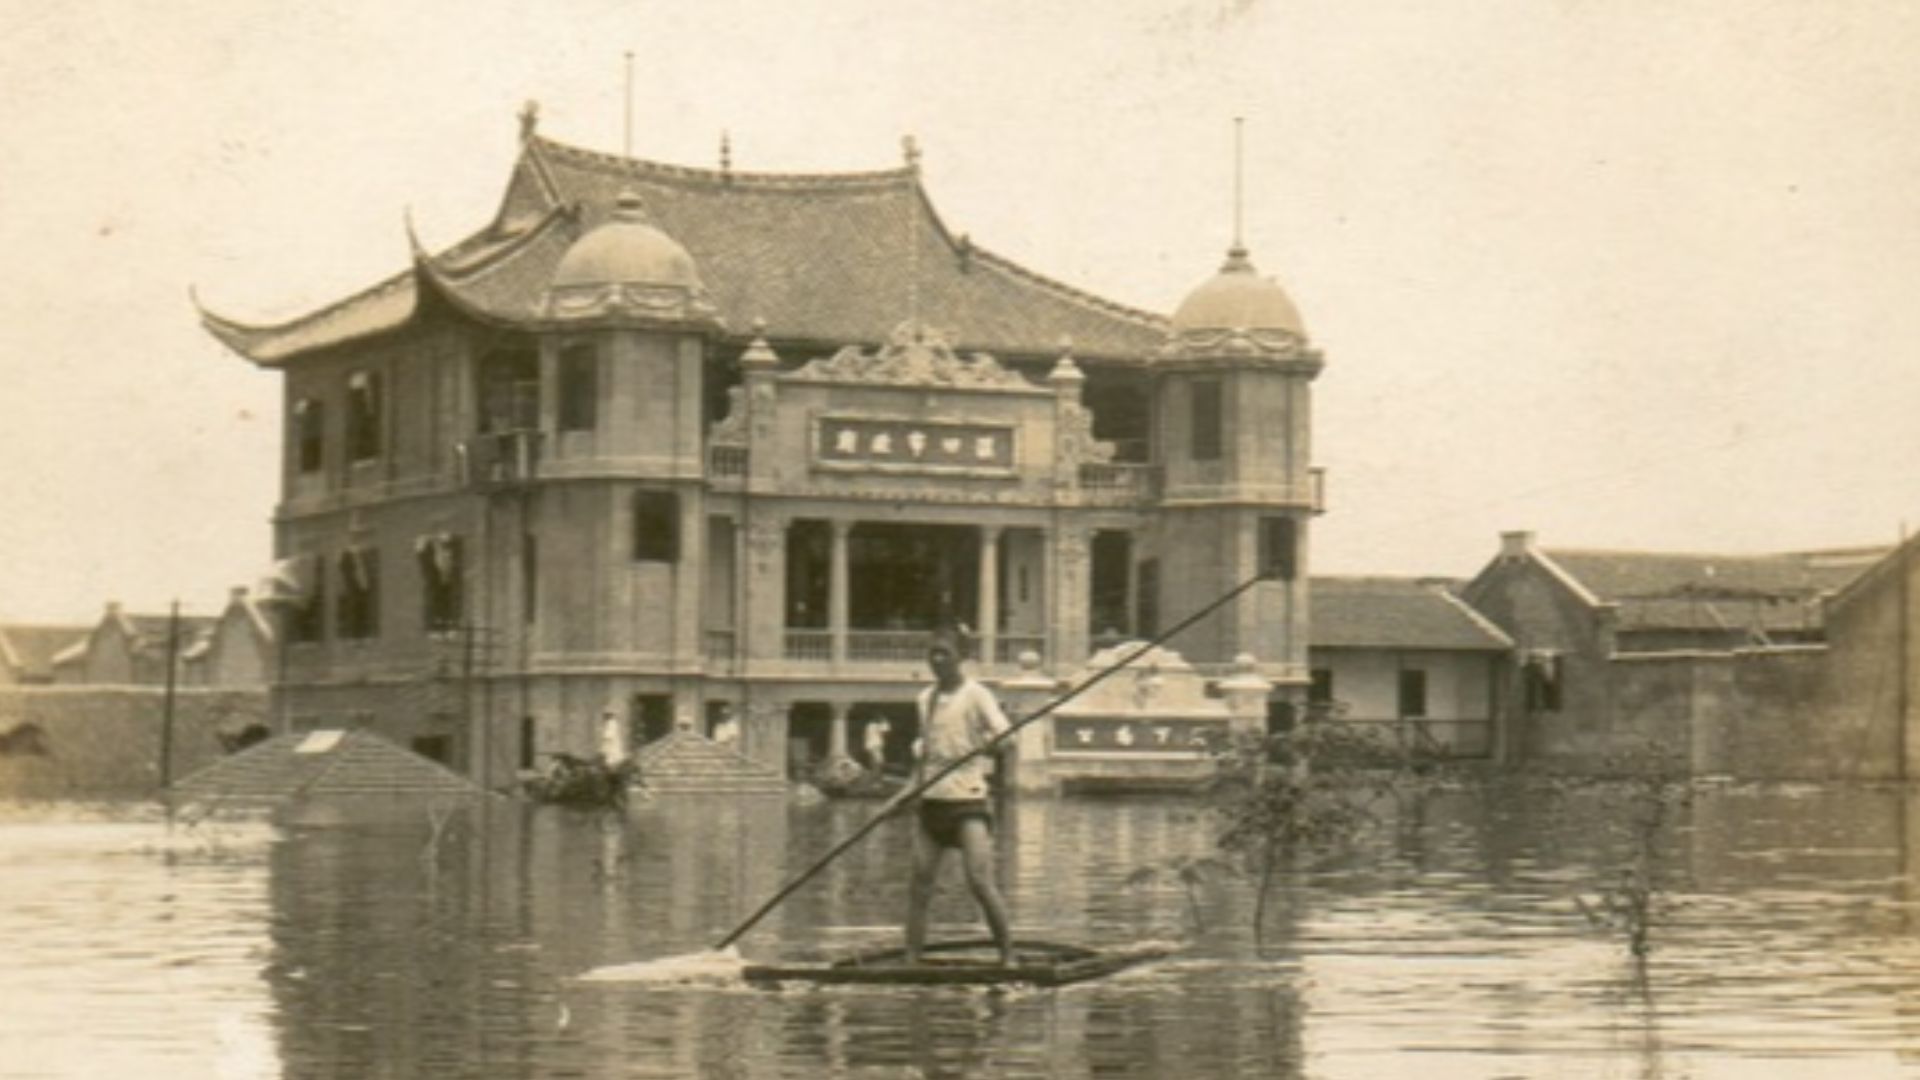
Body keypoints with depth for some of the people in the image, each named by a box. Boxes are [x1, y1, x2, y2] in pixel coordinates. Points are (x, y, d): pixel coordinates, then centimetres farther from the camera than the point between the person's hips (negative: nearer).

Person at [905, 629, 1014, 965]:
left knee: (980, 882, -14)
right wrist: (909, 792, 21)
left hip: (967, 800, -6)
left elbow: (1004, 734, -16)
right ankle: (911, 961, 6)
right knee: (920, 884, 2)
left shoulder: (976, 695, -3)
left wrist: (994, 743, -38)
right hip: (931, 800, 6)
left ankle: (1008, 955, -5)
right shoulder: (926, 698, 16)